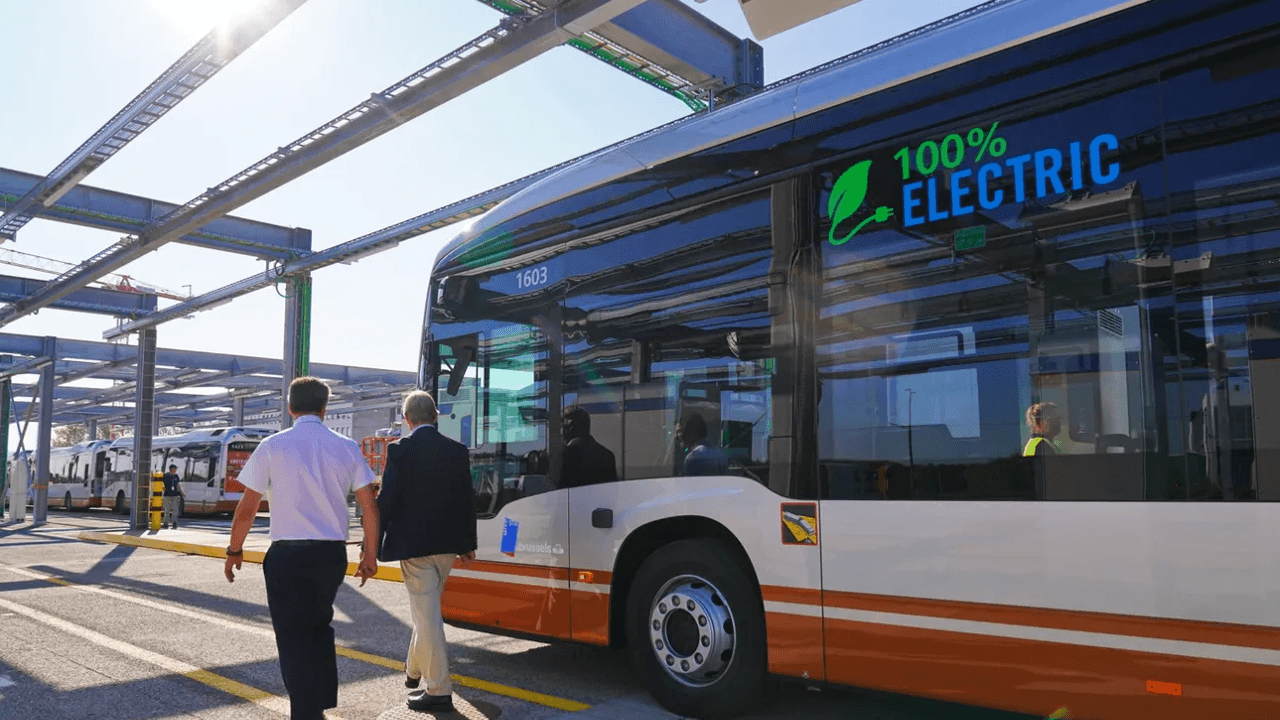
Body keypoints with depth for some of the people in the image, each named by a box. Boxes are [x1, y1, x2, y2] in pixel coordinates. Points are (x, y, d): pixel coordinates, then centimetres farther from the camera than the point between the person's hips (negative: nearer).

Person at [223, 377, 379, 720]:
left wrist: (235, 550, 12)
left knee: (294, 637, 8)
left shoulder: (272, 446, -4)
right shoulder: (347, 447, 2)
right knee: (320, 627, 25)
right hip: (333, 553, 3)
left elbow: (247, 509, -2)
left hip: (288, 553, -3)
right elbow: (370, 507, 1)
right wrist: (370, 554, 11)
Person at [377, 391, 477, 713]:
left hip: (413, 543, -5)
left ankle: (439, 690, 5)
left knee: (427, 614, 0)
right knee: (428, 609, 23)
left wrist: (374, 545, -3)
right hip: (447, 543, 5)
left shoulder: (400, 449, -9)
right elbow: (467, 499, 7)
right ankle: (414, 669, 40)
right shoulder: (458, 450, 4)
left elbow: (387, 500, -11)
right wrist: (469, 543, 15)